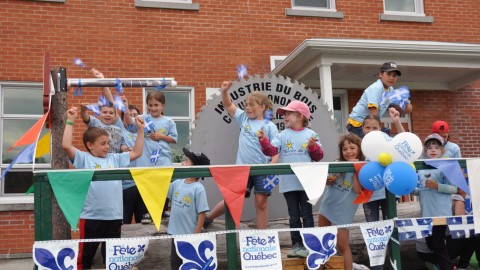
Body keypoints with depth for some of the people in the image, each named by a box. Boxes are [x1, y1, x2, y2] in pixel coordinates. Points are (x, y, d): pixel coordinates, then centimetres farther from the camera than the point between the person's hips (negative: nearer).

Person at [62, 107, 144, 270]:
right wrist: (70, 121, -10)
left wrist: (140, 130, 15)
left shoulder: (115, 158, 13)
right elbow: (66, 146, -13)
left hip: (114, 216, 4)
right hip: (91, 217, -4)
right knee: (85, 255, 6)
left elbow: (136, 153, 19)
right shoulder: (84, 159, 0)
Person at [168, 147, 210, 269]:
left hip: (190, 234, -6)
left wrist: (197, 235, -17)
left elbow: (202, 213, -17)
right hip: (175, 232, 6)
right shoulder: (177, 183, 0)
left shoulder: (198, 188, -18)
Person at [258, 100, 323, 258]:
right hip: (288, 183, 2)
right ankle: (296, 244, 18)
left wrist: (313, 146, -17)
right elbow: (271, 151, -9)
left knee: (306, 215, 5)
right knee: (294, 216, 10)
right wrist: (263, 140, -25)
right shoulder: (282, 135, 5)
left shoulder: (310, 134, 2)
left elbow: (319, 156, 2)